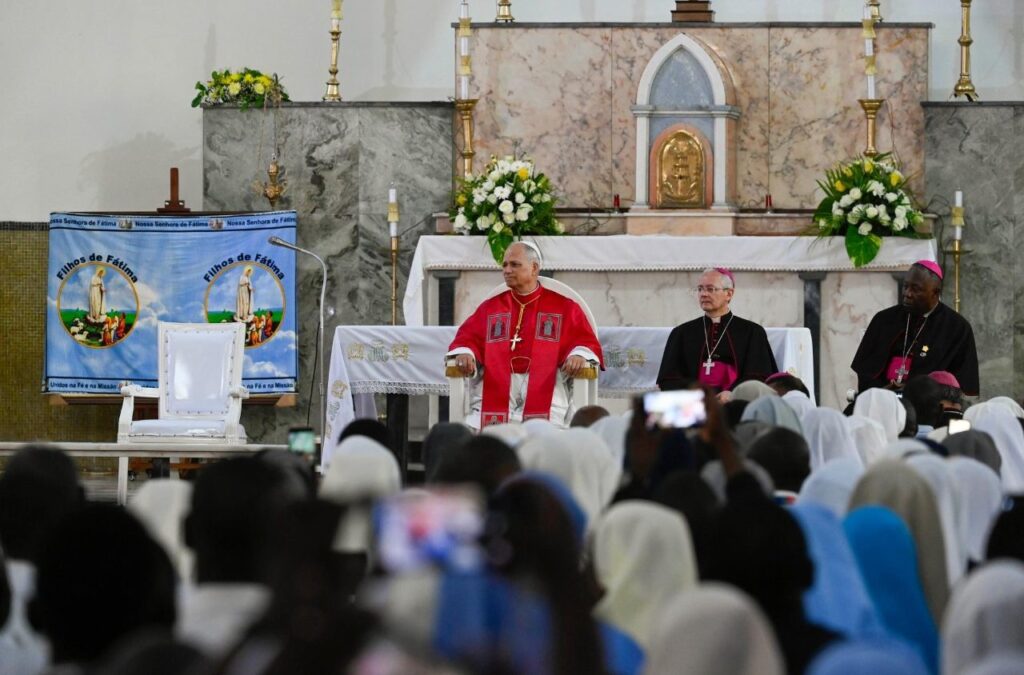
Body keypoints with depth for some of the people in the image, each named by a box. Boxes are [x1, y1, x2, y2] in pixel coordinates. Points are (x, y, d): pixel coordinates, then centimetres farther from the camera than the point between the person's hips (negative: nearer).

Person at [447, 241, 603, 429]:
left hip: (545, 388, -2)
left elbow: (586, 341, 9)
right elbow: (467, 339, 17)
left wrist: (579, 356, -15)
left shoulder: (564, 308, 16)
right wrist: (465, 353, -7)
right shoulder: (490, 308, 23)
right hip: (496, 389, 2)